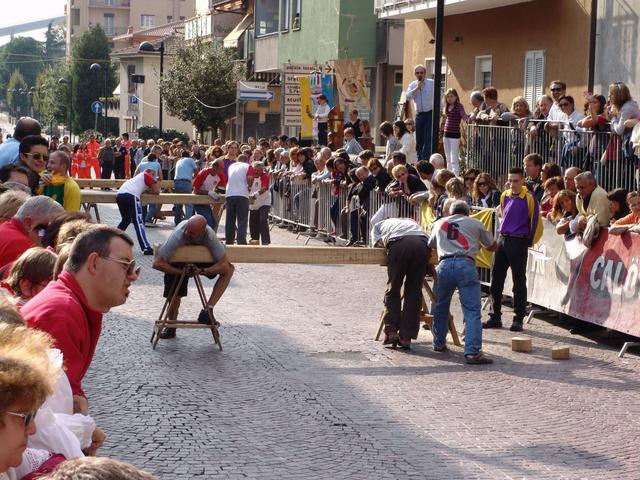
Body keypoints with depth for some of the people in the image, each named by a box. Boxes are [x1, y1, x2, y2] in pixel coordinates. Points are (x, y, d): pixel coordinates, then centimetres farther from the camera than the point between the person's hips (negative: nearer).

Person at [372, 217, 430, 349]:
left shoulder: (378, 226, 34)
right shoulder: (411, 222, 44)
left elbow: (378, 242, 15)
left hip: (398, 244, -3)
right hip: (422, 244, 3)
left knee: (393, 290, 10)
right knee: (414, 293, 7)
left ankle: (391, 331, 1)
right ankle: (406, 337, 4)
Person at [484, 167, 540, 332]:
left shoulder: (529, 198, -8)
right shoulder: (505, 196, 8)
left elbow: (534, 221, -2)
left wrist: (528, 241, 1)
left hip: (518, 242, -6)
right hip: (502, 239, 6)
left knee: (519, 281, 1)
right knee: (496, 278, 7)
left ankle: (518, 319, 6)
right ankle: (495, 317, 16)